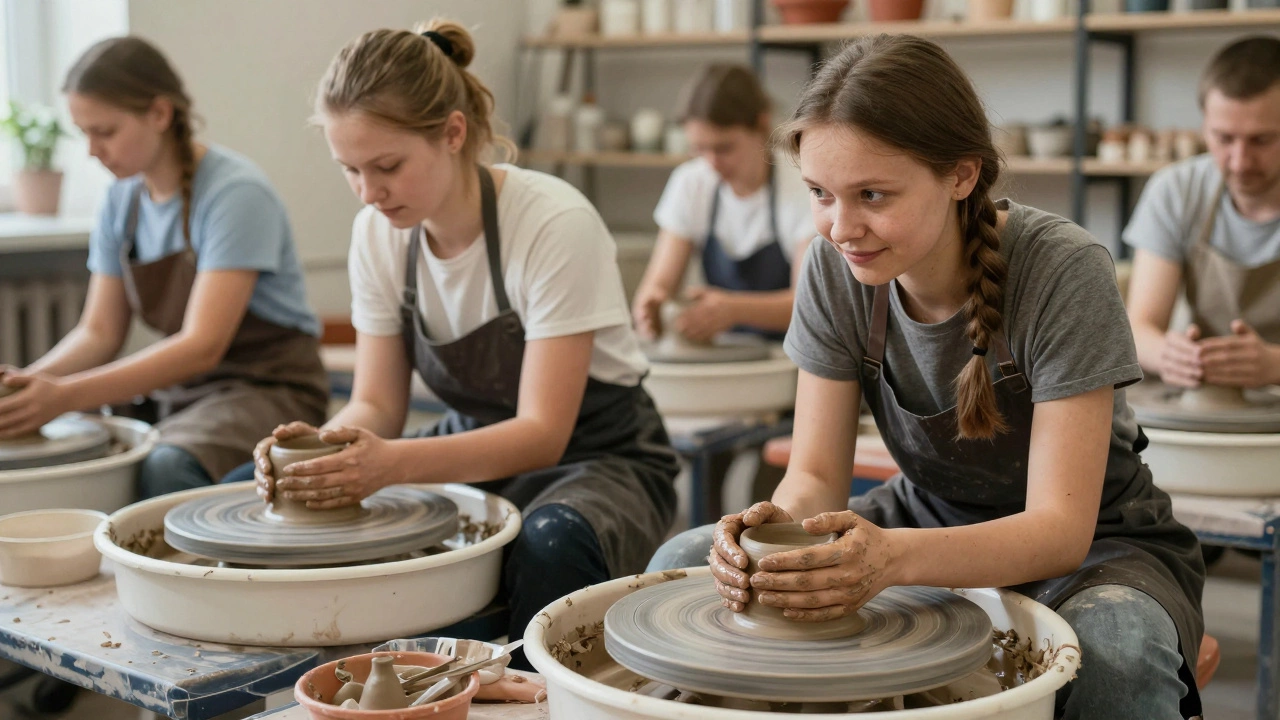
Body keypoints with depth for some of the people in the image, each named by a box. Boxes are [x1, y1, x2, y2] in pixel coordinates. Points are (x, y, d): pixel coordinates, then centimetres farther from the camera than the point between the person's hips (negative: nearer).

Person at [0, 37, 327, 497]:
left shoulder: (235, 192, -16)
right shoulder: (123, 200, 7)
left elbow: (202, 346, -23)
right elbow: (100, 330, 7)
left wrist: (66, 395, -30)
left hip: (268, 387, -6)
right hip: (178, 389, 7)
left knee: (165, 470, -35)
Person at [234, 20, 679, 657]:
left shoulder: (554, 224, -24)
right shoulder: (377, 233, -6)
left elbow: (542, 433, -25)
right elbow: (376, 402, -3)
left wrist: (392, 462, -39)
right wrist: (325, 443, -27)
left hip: (592, 458, -6)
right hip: (473, 449, 6)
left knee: (550, 545, -40)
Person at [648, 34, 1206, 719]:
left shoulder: (1063, 273, -26)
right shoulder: (835, 268, -13)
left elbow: (1061, 528, -28)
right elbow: (816, 474, -10)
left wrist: (895, 557, -46)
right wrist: (779, 524, -35)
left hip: (1095, 542, -4)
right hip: (930, 515, 4)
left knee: (1116, 652, -39)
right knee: (683, 561, -12)